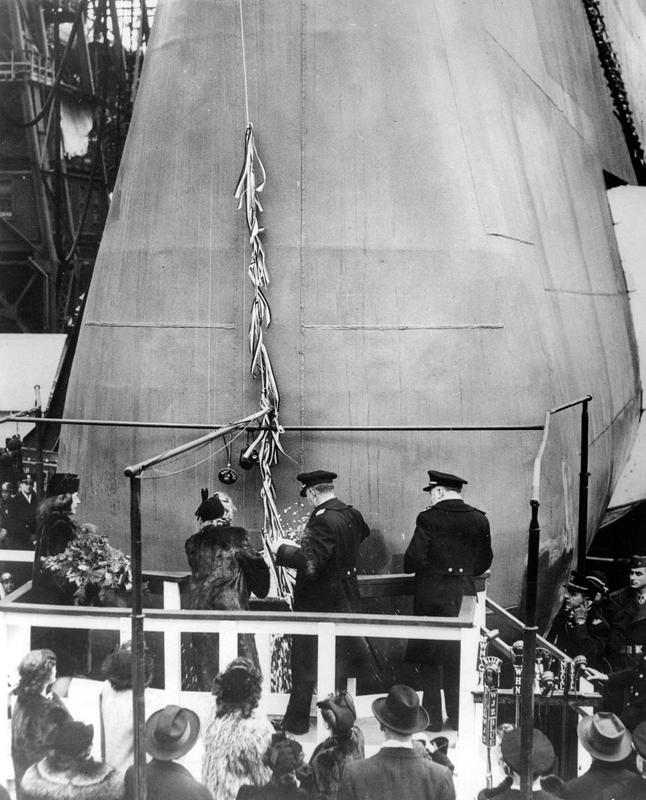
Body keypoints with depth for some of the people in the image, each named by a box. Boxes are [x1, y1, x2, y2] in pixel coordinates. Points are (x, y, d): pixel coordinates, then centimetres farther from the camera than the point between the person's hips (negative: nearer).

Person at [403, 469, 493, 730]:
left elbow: (414, 559, -16)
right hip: (464, 596, 4)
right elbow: (484, 562, 6)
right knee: (459, 658, 14)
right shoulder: (479, 520, 1)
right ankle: (458, 717, 20)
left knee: (430, 659, 8)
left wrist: (412, 567, 6)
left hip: (432, 595, -4)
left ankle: (432, 717, 12)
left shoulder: (429, 518, -13)